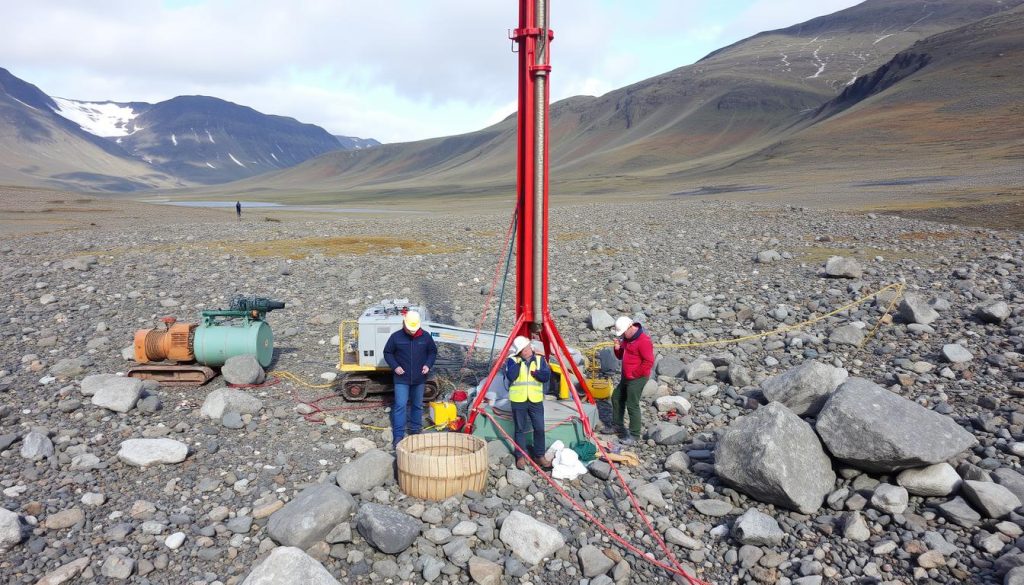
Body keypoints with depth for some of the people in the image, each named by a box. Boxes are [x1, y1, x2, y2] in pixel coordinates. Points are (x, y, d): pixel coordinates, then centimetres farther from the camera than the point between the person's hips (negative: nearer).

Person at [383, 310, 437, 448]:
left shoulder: (425, 337, -1)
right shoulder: (396, 337, -6)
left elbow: (433, 351, 11)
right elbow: (387, 353, 3)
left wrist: (428, 365, -5)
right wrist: (395, 366, -11)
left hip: (419, 379, 3)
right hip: (402, 379, -2)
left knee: (417, 405, 14)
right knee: (400, 405, -8)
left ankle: (415, 430, 30)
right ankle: (398, 436, -4)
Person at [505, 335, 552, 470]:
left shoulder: (540, 359, 5)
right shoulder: (513, 360, -1)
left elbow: (546, 376, -4)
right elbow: (510, 376, -16)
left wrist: (535, 373, -17)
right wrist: (518, 362, -18)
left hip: (536, 400, 2)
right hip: (518, 400, -1)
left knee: (539, 428, 1)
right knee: (520, 429, 5)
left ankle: (539, 456, 15)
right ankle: (520, 456, 15)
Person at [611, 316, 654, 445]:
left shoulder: (643, 341, -22)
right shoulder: (626, 338, 8)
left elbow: (649, 361, -25)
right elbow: (621, 356, 17)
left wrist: (635, 374, -18)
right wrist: (617, 348, -5)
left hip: (637, 378, -10)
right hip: (626, 377, 10)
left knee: (632, 405, -6)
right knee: (616, 398, 19)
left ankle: (634, 434, 7)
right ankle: (617, 426, 35)